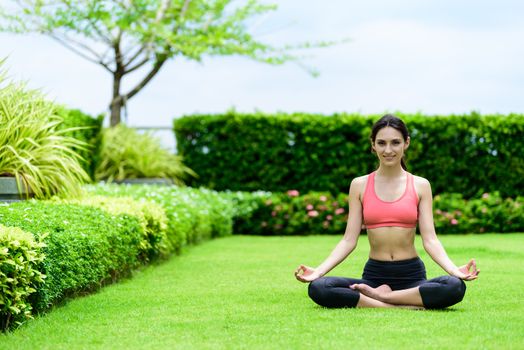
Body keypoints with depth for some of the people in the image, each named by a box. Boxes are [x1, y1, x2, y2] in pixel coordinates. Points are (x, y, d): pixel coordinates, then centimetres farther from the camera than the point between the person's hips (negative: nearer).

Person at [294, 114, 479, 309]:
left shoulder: (420, 186, 4)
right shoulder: (360, 185, 6)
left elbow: (429, 239, -1)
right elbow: (349, 240, 3)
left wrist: (454, 270, -19)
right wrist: (318, 271, -11)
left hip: (411, 275, 0)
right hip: (374, 275, 1)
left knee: (455, 287, -33)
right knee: (317, 288, -28)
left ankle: (378, 296, -17)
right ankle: (407, 306, -25)